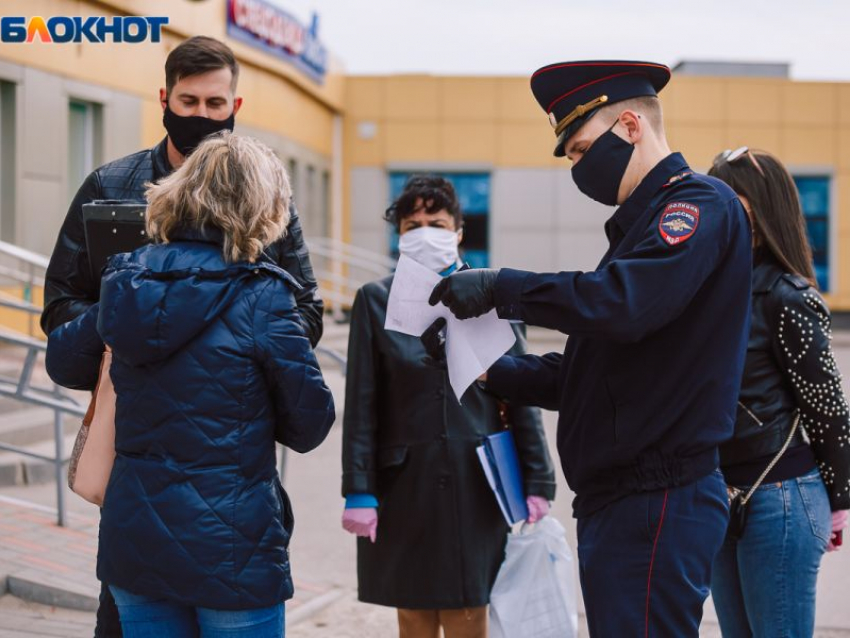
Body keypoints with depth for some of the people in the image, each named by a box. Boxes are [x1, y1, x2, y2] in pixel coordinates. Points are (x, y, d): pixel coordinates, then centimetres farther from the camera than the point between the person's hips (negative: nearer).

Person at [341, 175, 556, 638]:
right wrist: (358, 491, -6)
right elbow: (361, 405, 0)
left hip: (474, 484, 0)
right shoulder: (376, 301, 3)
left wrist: (537, 482, -1)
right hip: (405, 484, 0)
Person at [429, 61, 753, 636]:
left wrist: (500, 287, -21)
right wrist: (495, 371, 9)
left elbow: (624, 302, -29)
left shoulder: (701, 205, -10)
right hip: (617, 499, 10)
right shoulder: (642, 221, 20)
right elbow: (583, 373, 21)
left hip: (657, 503, -10)